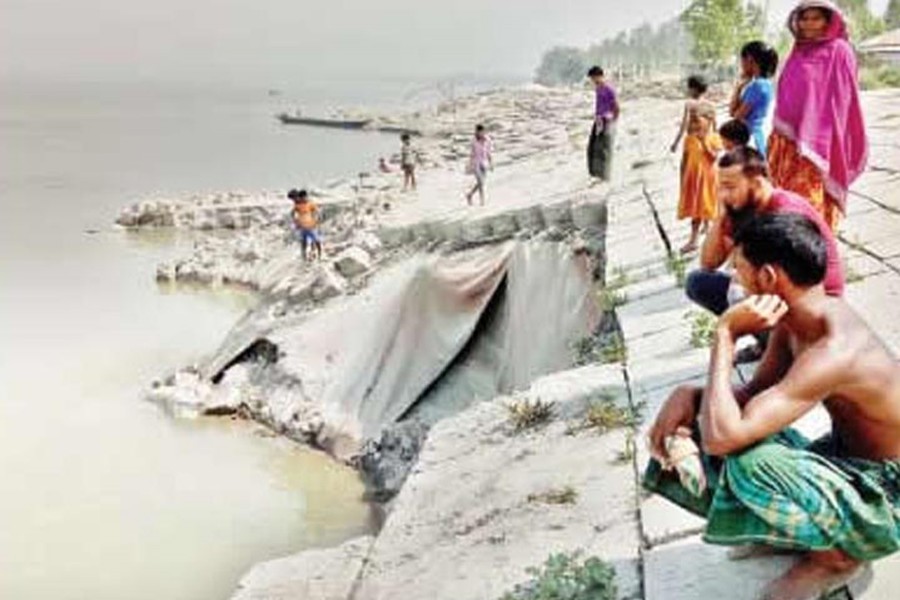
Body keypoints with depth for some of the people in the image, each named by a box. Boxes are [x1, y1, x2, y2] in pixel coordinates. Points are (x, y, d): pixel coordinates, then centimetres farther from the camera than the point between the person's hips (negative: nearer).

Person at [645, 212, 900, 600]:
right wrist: (688, 395, -15)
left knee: (748, 464, -36)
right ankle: (805, 532, 8)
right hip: (842, 460, 8)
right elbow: (754, 396, 4)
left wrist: (726, 335, -31)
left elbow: (721, 436, -40)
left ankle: (838, 555, -6)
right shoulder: (794, 320, -5)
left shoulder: (834, 352, -35)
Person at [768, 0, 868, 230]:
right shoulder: (799, 51, 15)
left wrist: (819, 143, -17)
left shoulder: (838, 51, -4)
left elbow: (840, 101, -9)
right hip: (786, 143, 7)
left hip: (817, 145, -7)